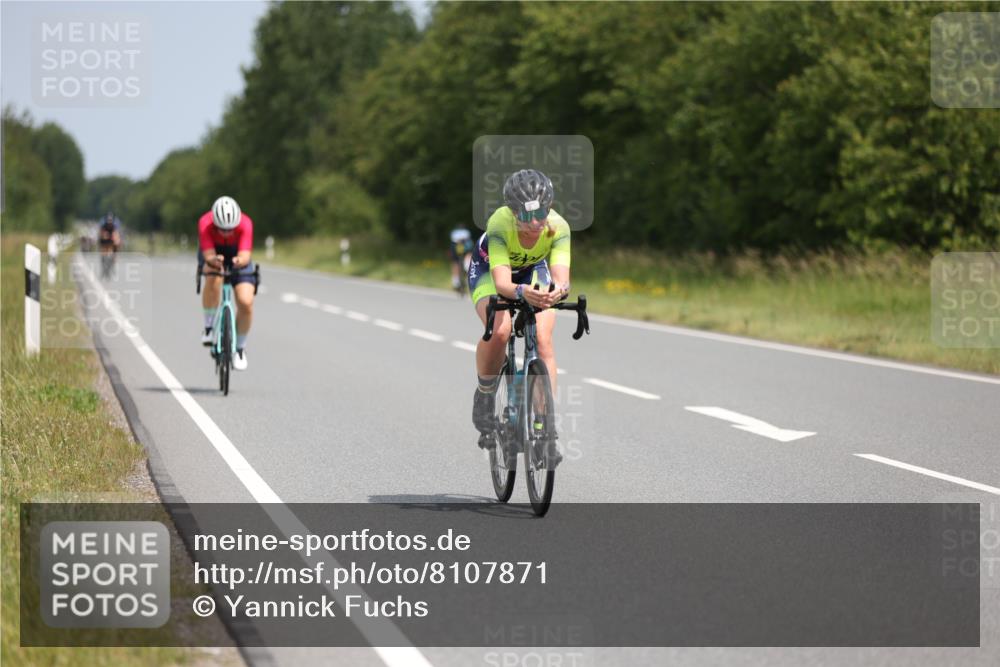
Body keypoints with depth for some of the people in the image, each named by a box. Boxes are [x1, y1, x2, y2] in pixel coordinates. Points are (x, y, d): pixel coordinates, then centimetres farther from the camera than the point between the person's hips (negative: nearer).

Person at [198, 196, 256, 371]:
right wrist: (214, 261, -61)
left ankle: (240, 348, 9)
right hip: (212, 252, -1)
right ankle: (209, 327, -17)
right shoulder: (205, 223, -34)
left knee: (246, 302, -16)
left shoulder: (245, 224, -34)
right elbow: (209, 256, -38)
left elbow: (245, 256, -41)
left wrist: (240, 261, -64)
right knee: (214, 278, -37)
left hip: (237, 255, 1)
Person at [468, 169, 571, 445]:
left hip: (534, 271, 2)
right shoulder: (500, 224, -38)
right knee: (500, 329, -30)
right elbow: (501, 280, -46)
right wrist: (521, 292, -68)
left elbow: (561, 275, -42)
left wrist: (558, 290, -66)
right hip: (490, 269, -2)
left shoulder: (558, 226, -33)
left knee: (543, 340, -19)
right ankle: (485, 394, -4)